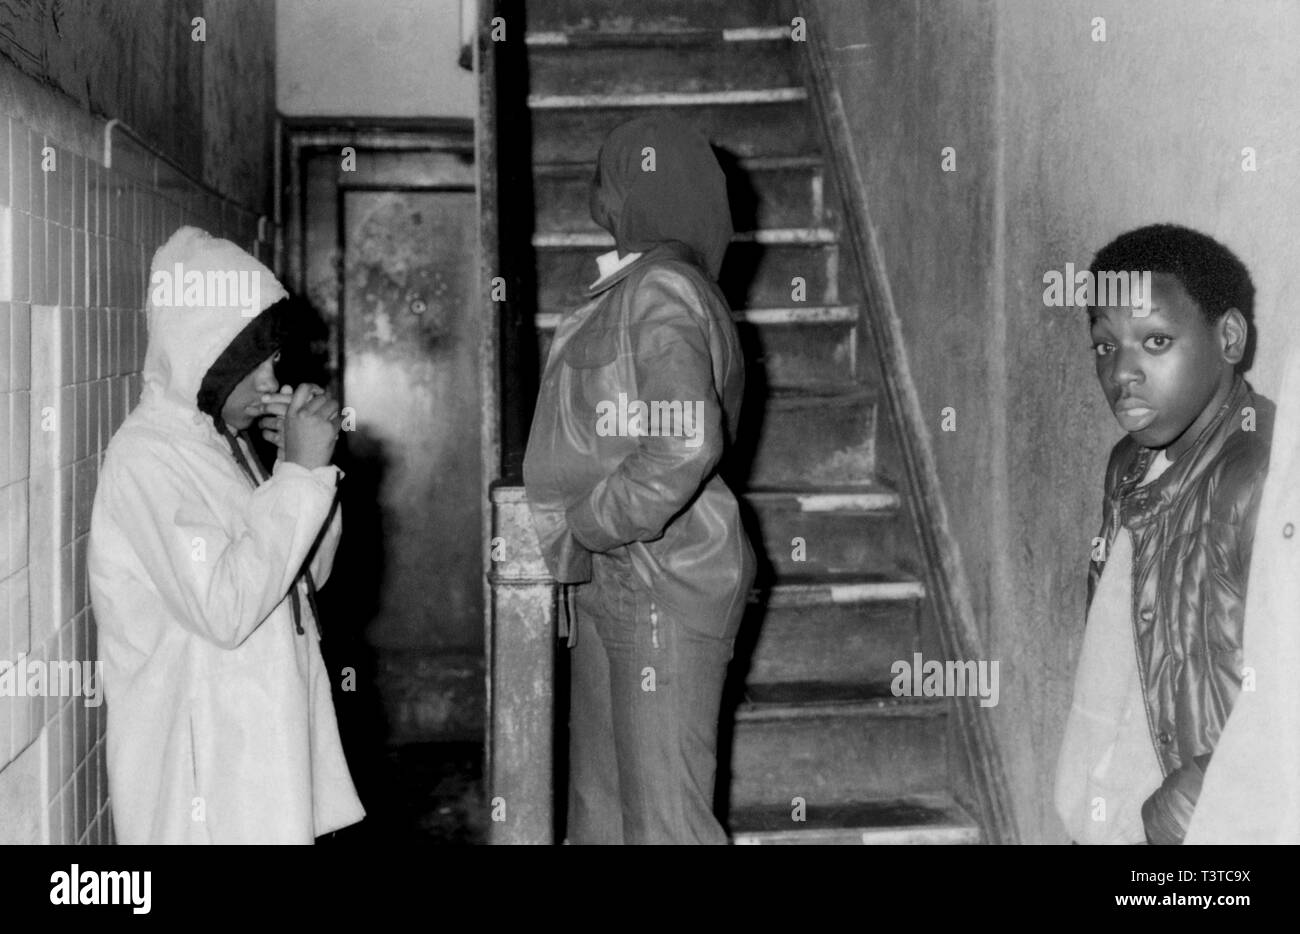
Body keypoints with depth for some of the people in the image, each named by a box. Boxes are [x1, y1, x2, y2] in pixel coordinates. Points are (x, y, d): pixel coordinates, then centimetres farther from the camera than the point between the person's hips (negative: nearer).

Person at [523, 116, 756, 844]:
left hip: (659, 584, -10)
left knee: (665, 817, -2)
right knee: (601, 807, 18)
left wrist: (586, 526, -16)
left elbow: (683, 448, -27)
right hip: (616, 582, 10)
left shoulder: (660, 293, -15)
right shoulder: (636, 290, 15)